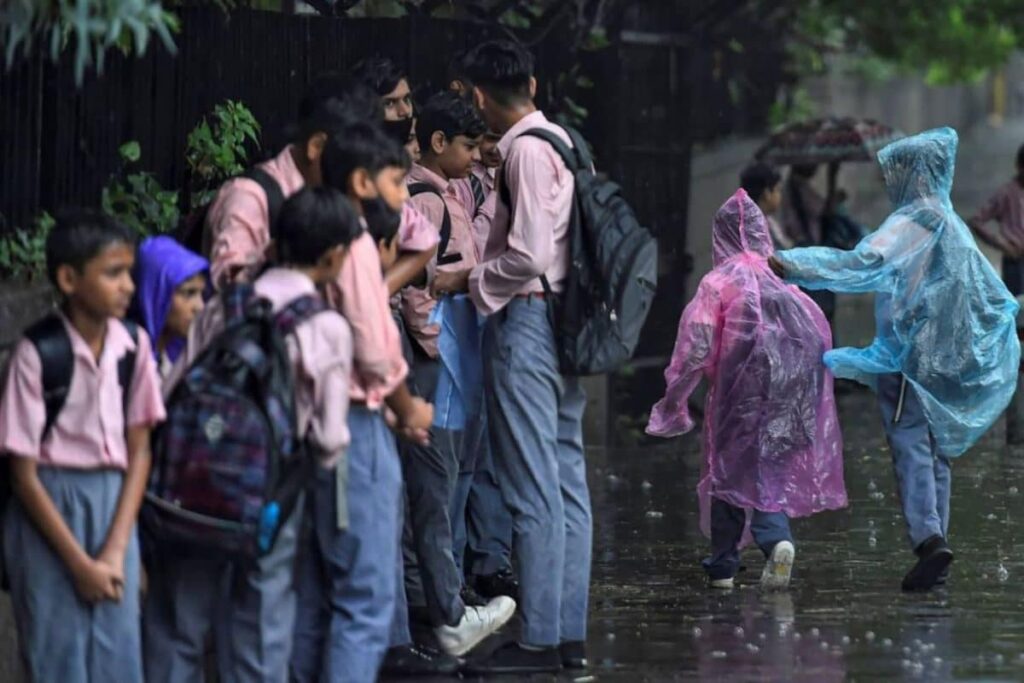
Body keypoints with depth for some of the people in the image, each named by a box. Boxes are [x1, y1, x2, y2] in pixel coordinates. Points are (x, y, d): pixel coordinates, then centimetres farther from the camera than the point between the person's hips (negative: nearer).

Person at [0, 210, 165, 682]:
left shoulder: (134, 346, -1)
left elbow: (139, 452, 3)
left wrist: (116, 549, -7)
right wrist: (80, 563, -11)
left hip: (114, 506, 4)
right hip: (49, 512, -4)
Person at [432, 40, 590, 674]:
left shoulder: (526, 150, -14)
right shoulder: (558, 140, 14)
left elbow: (530, 256, -19)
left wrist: (467, 282, -7)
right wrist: (481, 270, 16)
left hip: (526, 317, -10)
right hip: (563, 316, 10)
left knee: (533, 488, -7)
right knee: (567, 480, 10)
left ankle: (540, 639, -6)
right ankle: (571, 633, 14)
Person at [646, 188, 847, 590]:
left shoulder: (719, 283, -6)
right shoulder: (783, 280, 7)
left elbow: (696, 346, -10)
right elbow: (819, 333, 10)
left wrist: (673, 400, -4)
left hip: (737, 391, -3)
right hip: (783, 395, 3)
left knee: (729, 472, 9)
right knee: (770, 470, 11)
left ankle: (723, 567, 13)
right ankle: (776, 539, -16)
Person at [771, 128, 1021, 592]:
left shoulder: (913, 222, -13)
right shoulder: (953, 225, 16)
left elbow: (865, 264, -28)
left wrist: (792, 266, -34)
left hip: (911, 356, -8)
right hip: (947, 358, 9)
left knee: (911, 448, -12)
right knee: (936, 452, 11)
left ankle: (928, 536, -25)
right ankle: (936, 540, 10)